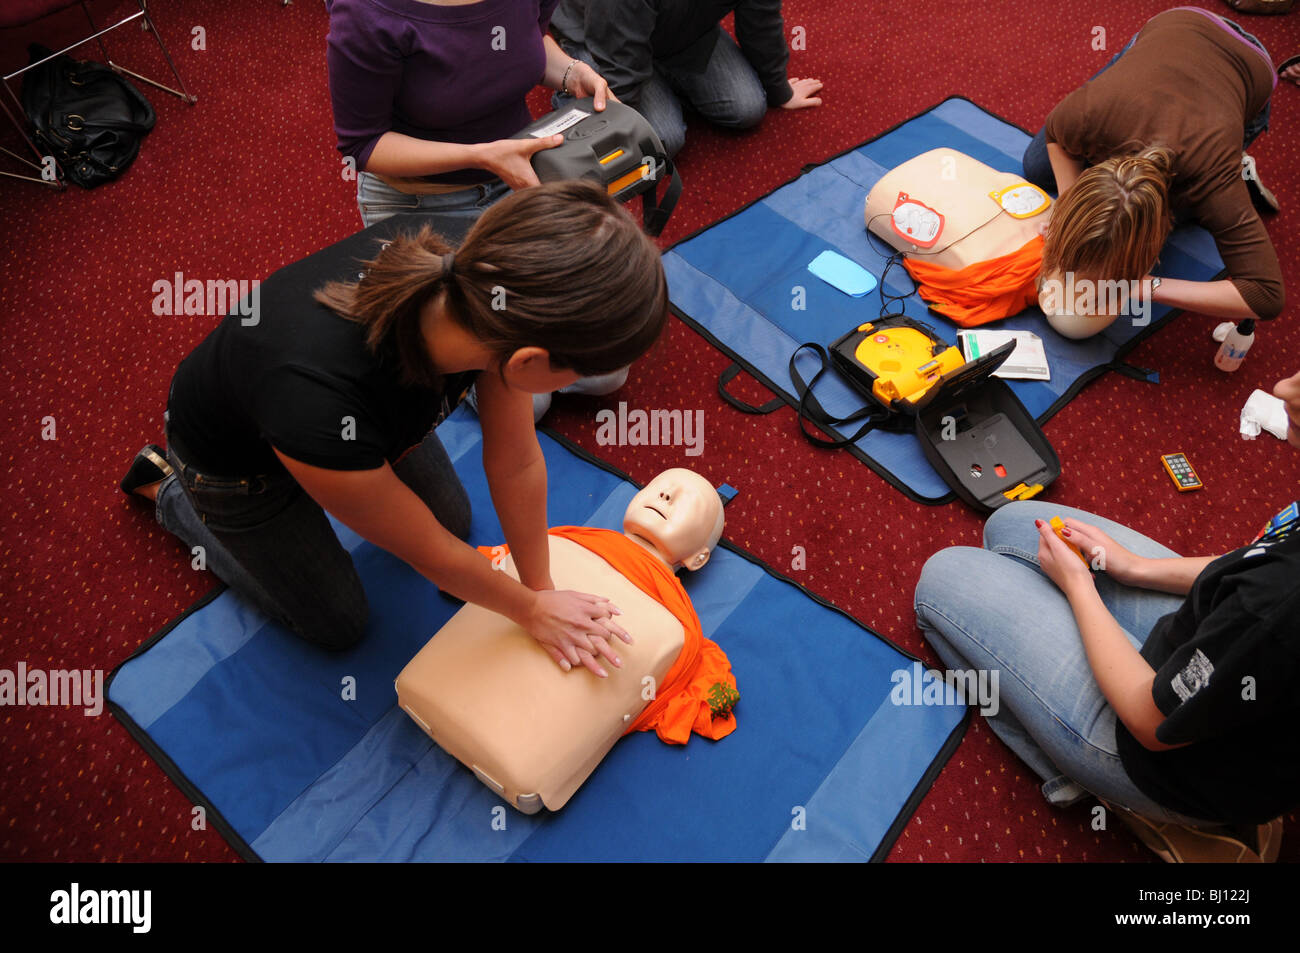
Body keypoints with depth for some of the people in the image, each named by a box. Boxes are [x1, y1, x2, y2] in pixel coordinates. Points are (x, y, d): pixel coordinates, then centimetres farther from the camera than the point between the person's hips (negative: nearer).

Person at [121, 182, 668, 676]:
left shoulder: (480, 270, -34)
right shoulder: (321, 406, -48)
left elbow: (516, 463, -19)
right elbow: (429, 554, -27)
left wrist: (540, 589, -7)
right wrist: (531, 610, -10)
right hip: (239, 460, -4)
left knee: (454, 519, 19)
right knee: (337, 626, 15)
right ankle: (171, 491, 28)